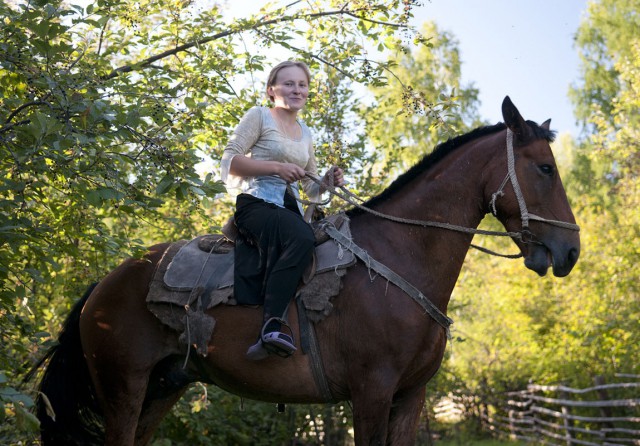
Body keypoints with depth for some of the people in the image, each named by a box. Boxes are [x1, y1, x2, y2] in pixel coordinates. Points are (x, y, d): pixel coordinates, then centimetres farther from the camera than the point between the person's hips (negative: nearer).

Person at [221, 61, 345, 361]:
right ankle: (272, 325, -42)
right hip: (256, 204, -6)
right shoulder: (259, 116, 8)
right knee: (301, 237, -37)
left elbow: (311, 190, 28)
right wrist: (277, 167, -12)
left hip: (289, 210, 6)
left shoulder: (305, 134, 26)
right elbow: (230, 162, -3)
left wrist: (328, 181, 5)